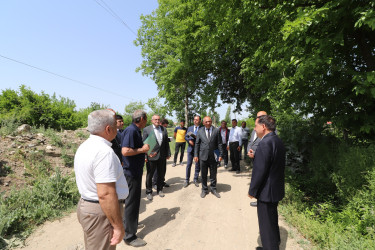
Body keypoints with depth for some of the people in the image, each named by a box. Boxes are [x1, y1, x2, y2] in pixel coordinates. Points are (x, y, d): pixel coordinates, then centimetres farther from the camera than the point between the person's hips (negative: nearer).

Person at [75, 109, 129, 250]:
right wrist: (118, 226, -22)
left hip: (85, 205, 10)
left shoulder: (84, 146, 6)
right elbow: (105, 194, -29)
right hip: (101, 213, -10)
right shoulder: (104, 152, -26)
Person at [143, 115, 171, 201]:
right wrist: (145, 156, -10)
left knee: (161, 174, 15)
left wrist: (168, 153, 8)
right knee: (150, 175, 9)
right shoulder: (147, 129, -6)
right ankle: (149, 192, 27)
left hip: (162, 156, 4)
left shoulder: (164, 129, 6)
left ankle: (160, 189, 34)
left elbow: (166, 142, 9)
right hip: (151, 156, -4)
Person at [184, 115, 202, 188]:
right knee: (189, 164, 5)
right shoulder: (190, 128, 10)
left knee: (197, 165, 8)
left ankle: (195, 179, 22)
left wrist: (196, 137, -24)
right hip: (191, 148, 2)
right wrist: (189, 140, -9)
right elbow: (186, 136, 10)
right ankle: (187, 180, 16)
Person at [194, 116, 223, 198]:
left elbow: (219, 143, 1)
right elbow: (197, 144, 4)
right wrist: (196, 155, 0)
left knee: (213, 174, 11)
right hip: (203, 156, 1)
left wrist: (220, 154, -4)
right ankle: (204, 190, 29)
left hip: (213, 156, 0)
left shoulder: (216, 131, 0)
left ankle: (213, 189, 30)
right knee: (204, 175, 11)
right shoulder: (200, 131, 2)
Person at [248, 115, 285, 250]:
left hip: (267, 191, -10)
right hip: (276, 189, 10)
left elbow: (259, 170, -26)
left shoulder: (265, 143, -26)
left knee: (266, 223, 8)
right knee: (272, 220, 28)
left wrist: (252, 191, -15)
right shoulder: (278, 141, 5)